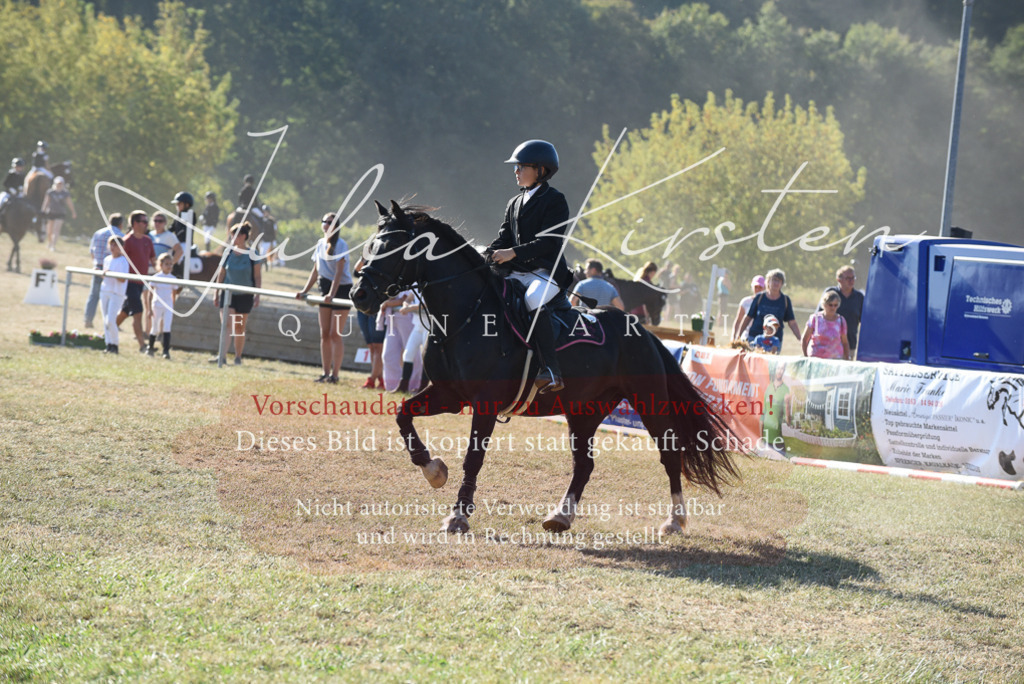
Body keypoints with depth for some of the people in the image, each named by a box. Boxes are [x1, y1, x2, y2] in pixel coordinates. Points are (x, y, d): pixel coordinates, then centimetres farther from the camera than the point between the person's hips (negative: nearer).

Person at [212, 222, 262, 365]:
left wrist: (257, 295, -7)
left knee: (240, 329, 8)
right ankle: (222, 355, -19)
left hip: (245, 296, -1)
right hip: (228, 294, 1)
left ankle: (238, 357, 19)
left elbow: (257, 276, -1)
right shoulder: (228, 253, 2)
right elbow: (221, 274, 8)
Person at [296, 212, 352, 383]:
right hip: (326, 289, 7)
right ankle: (326, 373, 11)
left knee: (335, 334, -8)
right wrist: (305, 290, 12)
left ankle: (335, 374, -5)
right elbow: (316, 270, 16)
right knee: (324, 334, 6)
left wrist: (332, 293, -30)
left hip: (342, 289, -7)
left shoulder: (340, 245, -12)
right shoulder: (321, 243, 10)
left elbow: (339, 272, -21)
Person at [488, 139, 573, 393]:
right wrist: (486, 256, -6)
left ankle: (551, 371, -40)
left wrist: (513, 253, -25)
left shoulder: (555, 201, -5)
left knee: (533, 301, -35)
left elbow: (549, 241, -16)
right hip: (518, 274, 9)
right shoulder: (514, 204, 19)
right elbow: (504, 239, 16)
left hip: (548, 272, -9)